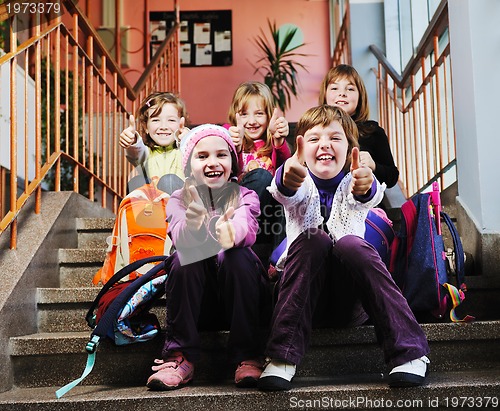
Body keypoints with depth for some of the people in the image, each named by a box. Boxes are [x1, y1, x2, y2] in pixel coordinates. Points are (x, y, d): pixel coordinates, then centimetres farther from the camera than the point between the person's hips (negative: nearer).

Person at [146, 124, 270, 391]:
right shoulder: (179, 200, 1)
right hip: (196, 300, 1)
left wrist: (231, 234, -51)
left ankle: (247, 356, -20)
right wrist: (193, 221, -46)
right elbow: (181, 239, -22)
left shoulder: (245, 197, -1)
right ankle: (181, 357, -20)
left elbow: (246, 227, -26)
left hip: (238, 296, -1)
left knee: (236, 256, -28)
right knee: (183, 259, -26)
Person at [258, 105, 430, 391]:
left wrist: (366, 187, -50)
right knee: (313, 239, -26)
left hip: (351, 303, 0)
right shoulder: (299, 183, 1)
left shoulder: (354, 182, 2)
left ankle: (410, 352, -25)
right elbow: (284, 193, -25)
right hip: (305, 299, 0)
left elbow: (371, 196, -24)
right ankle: (283, 357, -29)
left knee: (351, 245, -28)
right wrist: (287, 179, -50)